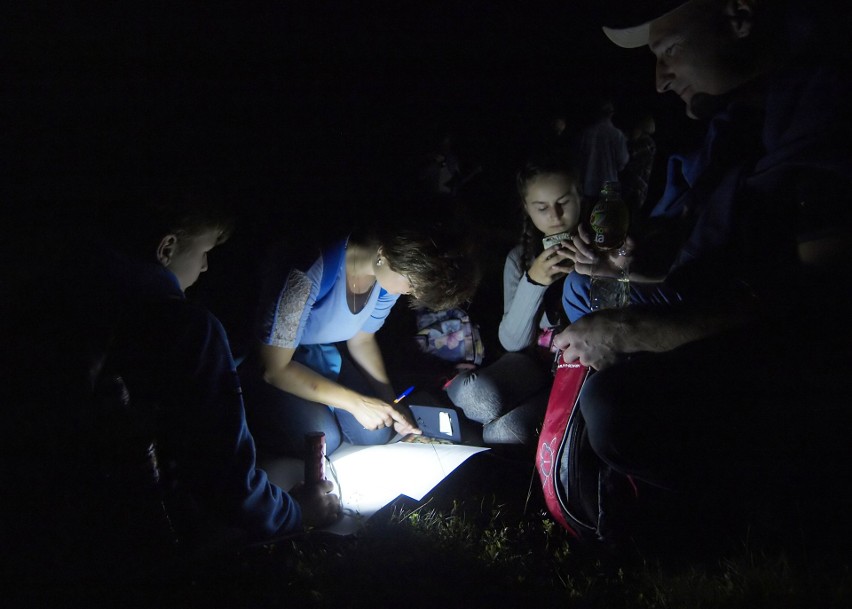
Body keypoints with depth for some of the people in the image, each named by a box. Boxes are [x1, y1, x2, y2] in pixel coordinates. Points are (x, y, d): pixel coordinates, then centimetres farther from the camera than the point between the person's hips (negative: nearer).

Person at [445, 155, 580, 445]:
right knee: (470, 394, -31)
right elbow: (513, 342, -3)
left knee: (504, 433, -28)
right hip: (536, 361, 3)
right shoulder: (520, 258, 5)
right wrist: (532, 282, -17)